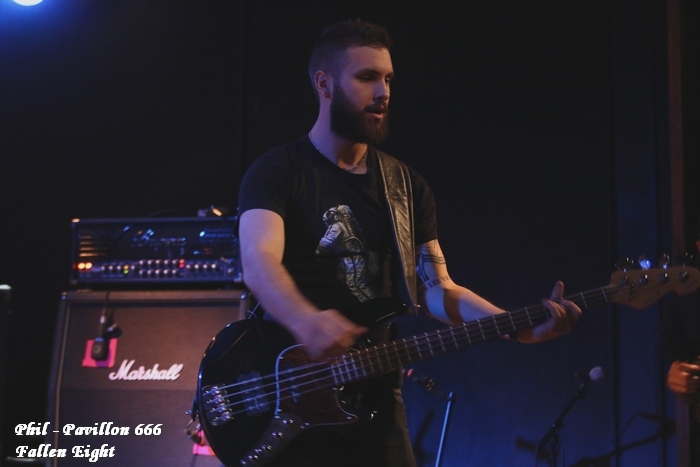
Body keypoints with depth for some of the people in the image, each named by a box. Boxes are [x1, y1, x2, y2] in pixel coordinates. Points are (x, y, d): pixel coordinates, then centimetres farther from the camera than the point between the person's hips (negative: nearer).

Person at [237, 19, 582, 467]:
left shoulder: (407, 185, 10)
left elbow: (435, 289, 6)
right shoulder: (277, 171, -6)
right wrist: (306, 321, -45)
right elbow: (258, 260, -23)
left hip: (376, 403, 5)